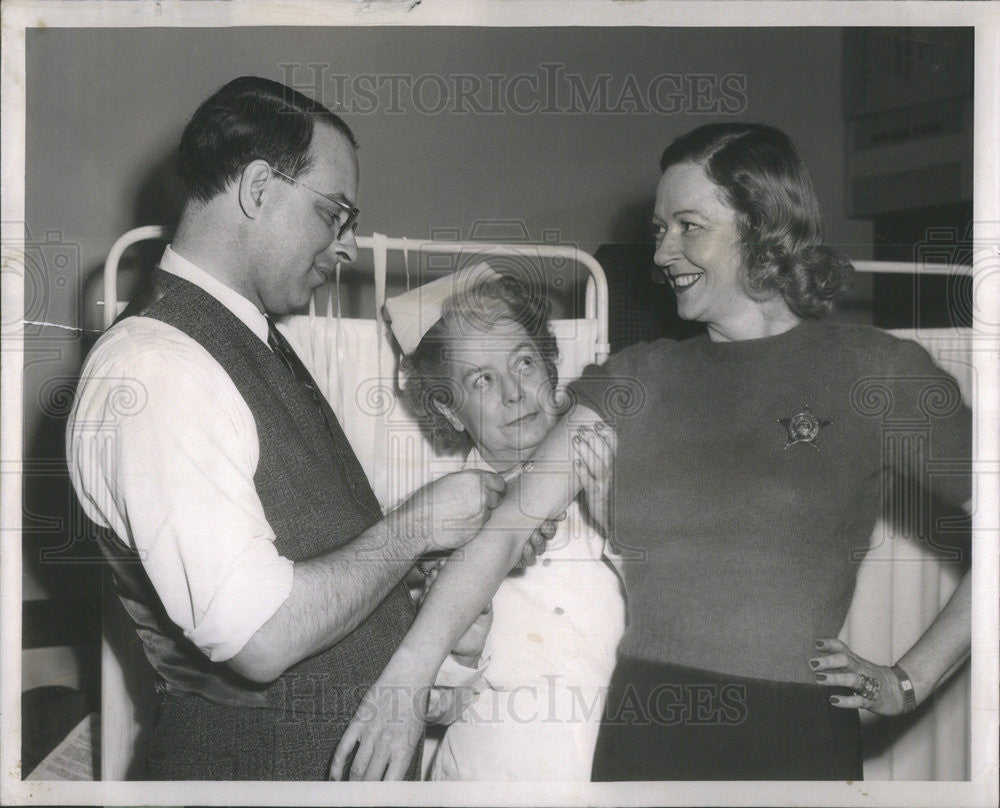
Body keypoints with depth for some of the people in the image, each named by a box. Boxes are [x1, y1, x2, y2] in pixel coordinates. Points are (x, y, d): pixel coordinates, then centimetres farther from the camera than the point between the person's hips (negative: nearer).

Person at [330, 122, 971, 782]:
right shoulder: (640, 378, 8)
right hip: (639, 732, 4)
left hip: (794, 740, -3)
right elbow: (510, 523, -3)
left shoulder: (873, 371, -2)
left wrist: (910, 681, -4)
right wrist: (408, 673, -14)